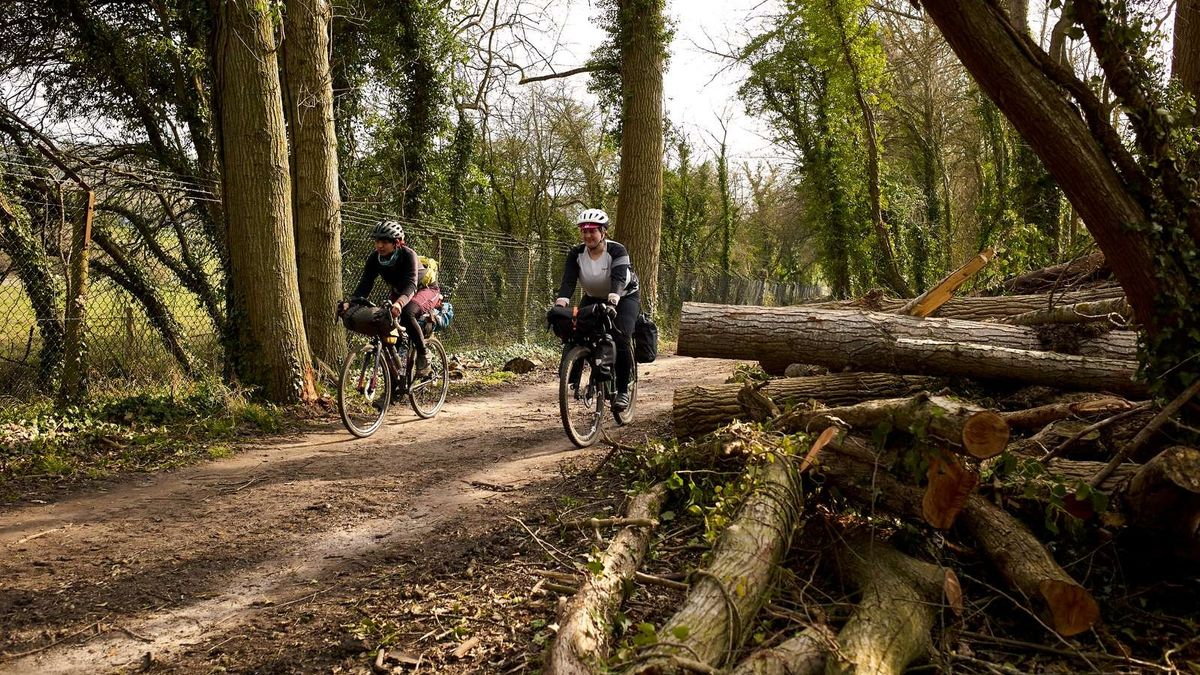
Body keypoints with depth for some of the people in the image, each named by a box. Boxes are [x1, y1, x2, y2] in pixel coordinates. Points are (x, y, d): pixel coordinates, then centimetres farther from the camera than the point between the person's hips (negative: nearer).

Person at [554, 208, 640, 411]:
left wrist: (613, 300, -59)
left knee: (621, 338, -24)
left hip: (625, 297, -4)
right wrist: (560, 305, -43)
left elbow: (618, 278, -39)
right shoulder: (576, 254, -15)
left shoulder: (617, 251, -25)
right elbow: (568, 281, -26)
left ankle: (623, 391, -13)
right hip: (593, 298, 4)